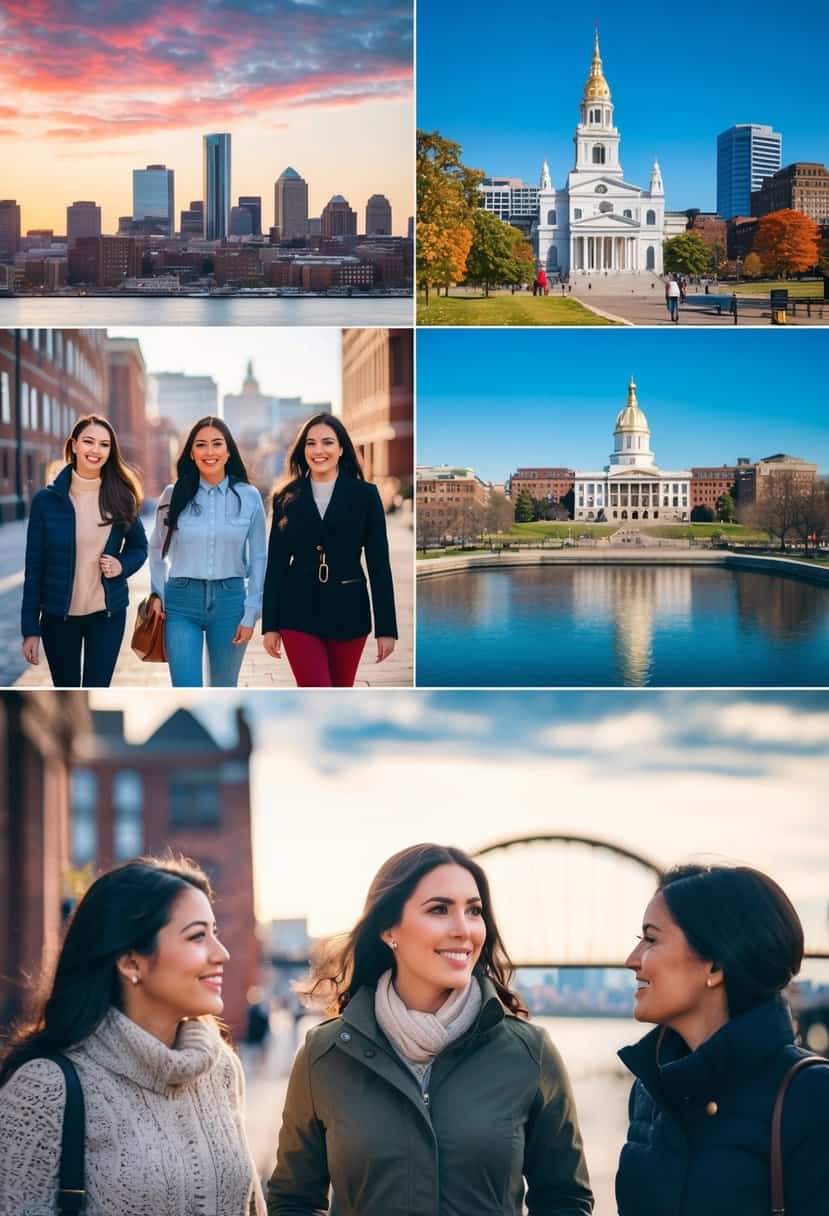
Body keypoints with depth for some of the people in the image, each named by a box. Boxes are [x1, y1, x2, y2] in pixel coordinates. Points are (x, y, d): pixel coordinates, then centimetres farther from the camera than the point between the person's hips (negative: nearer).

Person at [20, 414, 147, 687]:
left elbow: (139, 547, 13)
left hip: (108, 613, 0)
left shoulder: (120, 498, -1)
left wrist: (122, 566, -11)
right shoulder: (47, 500, -5)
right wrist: (30, 629, -5)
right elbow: (34, 566, -2)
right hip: (59, 616, 0)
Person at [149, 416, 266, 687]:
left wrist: (250, 614, 0)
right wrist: (158, 593, 3)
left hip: (229, 601, 1)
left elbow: (257, 559, 4)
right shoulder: (174, 495, 2)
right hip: (182, 603, -1)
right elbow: (157, 549, 14)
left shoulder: (248, 497, 1)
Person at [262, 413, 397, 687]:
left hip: (348, 612, 0)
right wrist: (270, 625, 2)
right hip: (300, 613, 0)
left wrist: (386, 627, -5)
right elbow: (276, 564, 5)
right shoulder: (287, 498, 3)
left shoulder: (365, 494, 0)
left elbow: (379, 562, -1)